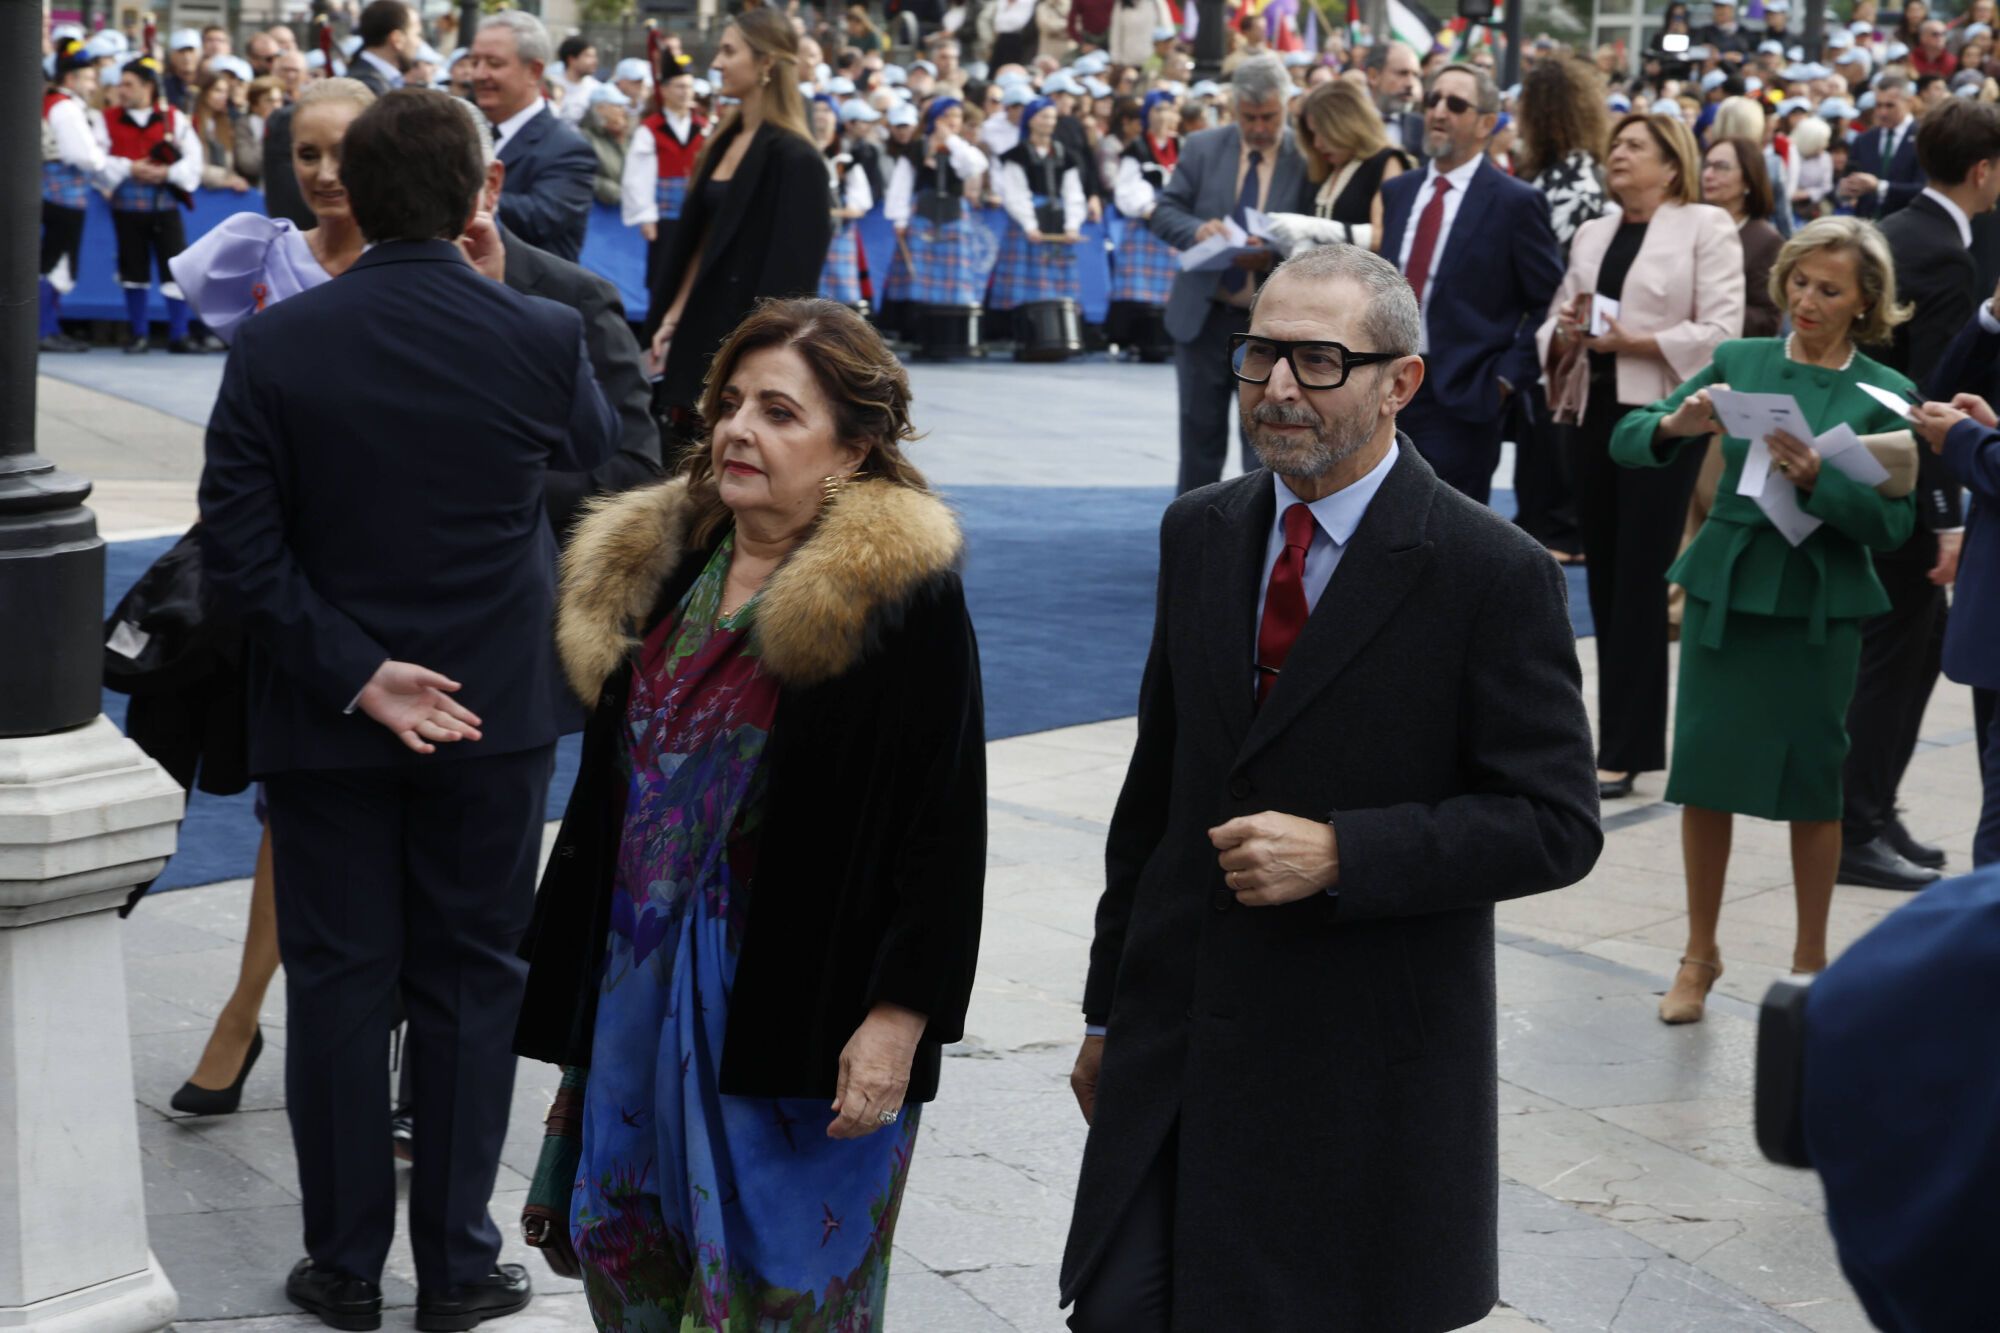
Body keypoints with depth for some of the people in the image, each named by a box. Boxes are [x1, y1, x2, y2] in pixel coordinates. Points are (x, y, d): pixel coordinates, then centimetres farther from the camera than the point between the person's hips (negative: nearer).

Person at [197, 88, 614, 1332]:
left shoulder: (276, 345, -10)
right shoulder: (542, 338, -11)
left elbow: (239, 546, -13)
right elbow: (595, 447, 11)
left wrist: (354, 672, -10)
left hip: (326, 720, 0)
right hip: (495, 714, 0)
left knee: (339, 985, 10)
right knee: (470, 984, 11)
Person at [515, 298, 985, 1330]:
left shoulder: (903, 595, -12)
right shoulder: (653, 565, 9)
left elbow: (943, 828, -14)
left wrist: (897, 1020, -19)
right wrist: (571, 986, 16)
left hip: (794, 1007, -7)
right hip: (643, 979, 7)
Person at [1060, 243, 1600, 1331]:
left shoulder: (1494, 576, -11)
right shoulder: (1200, 535, 6)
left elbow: (1553, 823, -13)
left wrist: (1339, 852, -23)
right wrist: (1109, 1008, 15)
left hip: (1366, 1073, -4)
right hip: (1176, 1045, 5)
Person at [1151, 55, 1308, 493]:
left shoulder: (1306, 158, -6)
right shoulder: (1201, 148, 3)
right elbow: (1163, 212, 0)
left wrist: (1275, 256, -26)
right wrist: (1197, 229, -21)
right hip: (1204, 314, 2)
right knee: (1200, 430, 11)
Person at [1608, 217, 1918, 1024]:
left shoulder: (1883, 393, -2)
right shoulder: (1739, 362, 4)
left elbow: (1893, 523, -9)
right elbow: (1626, 444, 0)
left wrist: (1817, 480, -24)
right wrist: (1674, 425, -21)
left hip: (1819, 606, -2)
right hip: (1724, 592, 2)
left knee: (1811, 782, 6)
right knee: (1704, 773, 4)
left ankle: (1810, 957, 22)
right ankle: (1700, 955, 19)